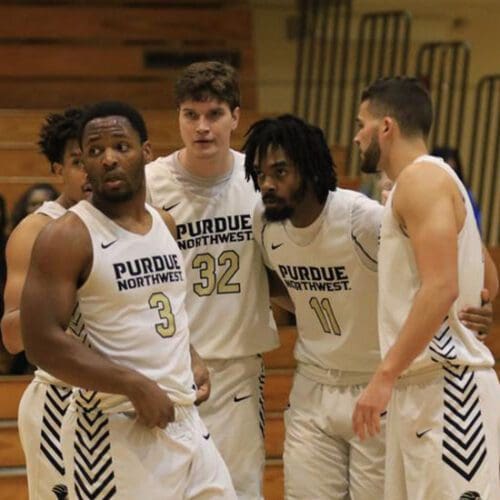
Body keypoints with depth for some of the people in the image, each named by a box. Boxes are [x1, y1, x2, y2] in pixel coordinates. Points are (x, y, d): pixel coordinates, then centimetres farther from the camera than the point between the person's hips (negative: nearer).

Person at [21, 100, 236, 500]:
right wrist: (136, 386, -19)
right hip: (117, 431, -7)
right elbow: (43, 343, -17)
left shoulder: (166, 224, 12)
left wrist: (189, 364, 13)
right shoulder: (67, 238, -11)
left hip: (184, 419, 7)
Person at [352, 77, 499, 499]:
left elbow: (442, 287, -22)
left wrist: (385, 376, -23)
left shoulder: (421, 177, -9)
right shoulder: (424, 183, 20)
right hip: (419, 386, 10)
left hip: (443, 385, -10)